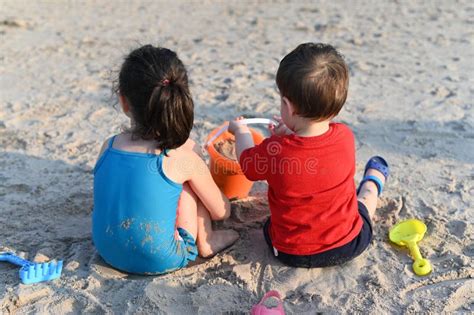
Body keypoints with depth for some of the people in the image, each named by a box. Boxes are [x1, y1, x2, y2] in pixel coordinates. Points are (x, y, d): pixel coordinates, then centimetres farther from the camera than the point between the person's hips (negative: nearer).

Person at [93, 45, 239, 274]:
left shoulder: (108, 147, -7)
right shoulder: (182, 158, -18)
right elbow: (222, 212, -6)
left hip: (108, 254, 5)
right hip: (161, 261, -4)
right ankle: (206, 242, 14)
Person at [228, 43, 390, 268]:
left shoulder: (274, 150, -28)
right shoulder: (345, 137, -20)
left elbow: (246, 160, -3)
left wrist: (241, 131, 16)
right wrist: (291, 132, 17)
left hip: (290, 253, -1)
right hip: (349, 246, 1)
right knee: (365, 193, 30)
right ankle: (374, 179, 61)